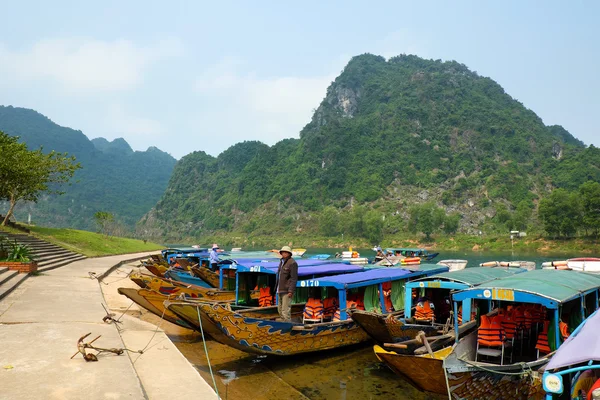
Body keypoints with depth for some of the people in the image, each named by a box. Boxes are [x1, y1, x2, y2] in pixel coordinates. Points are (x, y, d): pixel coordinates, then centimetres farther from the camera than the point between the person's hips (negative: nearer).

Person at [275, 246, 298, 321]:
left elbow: (294, 278, -16)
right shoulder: (282, 262, 16)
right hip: (280, 290, 9)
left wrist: (291, 291, -21)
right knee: (280, 310, 12)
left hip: (287, 291, -9)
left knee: (285, 310, -12)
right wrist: (277, 288, 17)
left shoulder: (292, 263, -10)